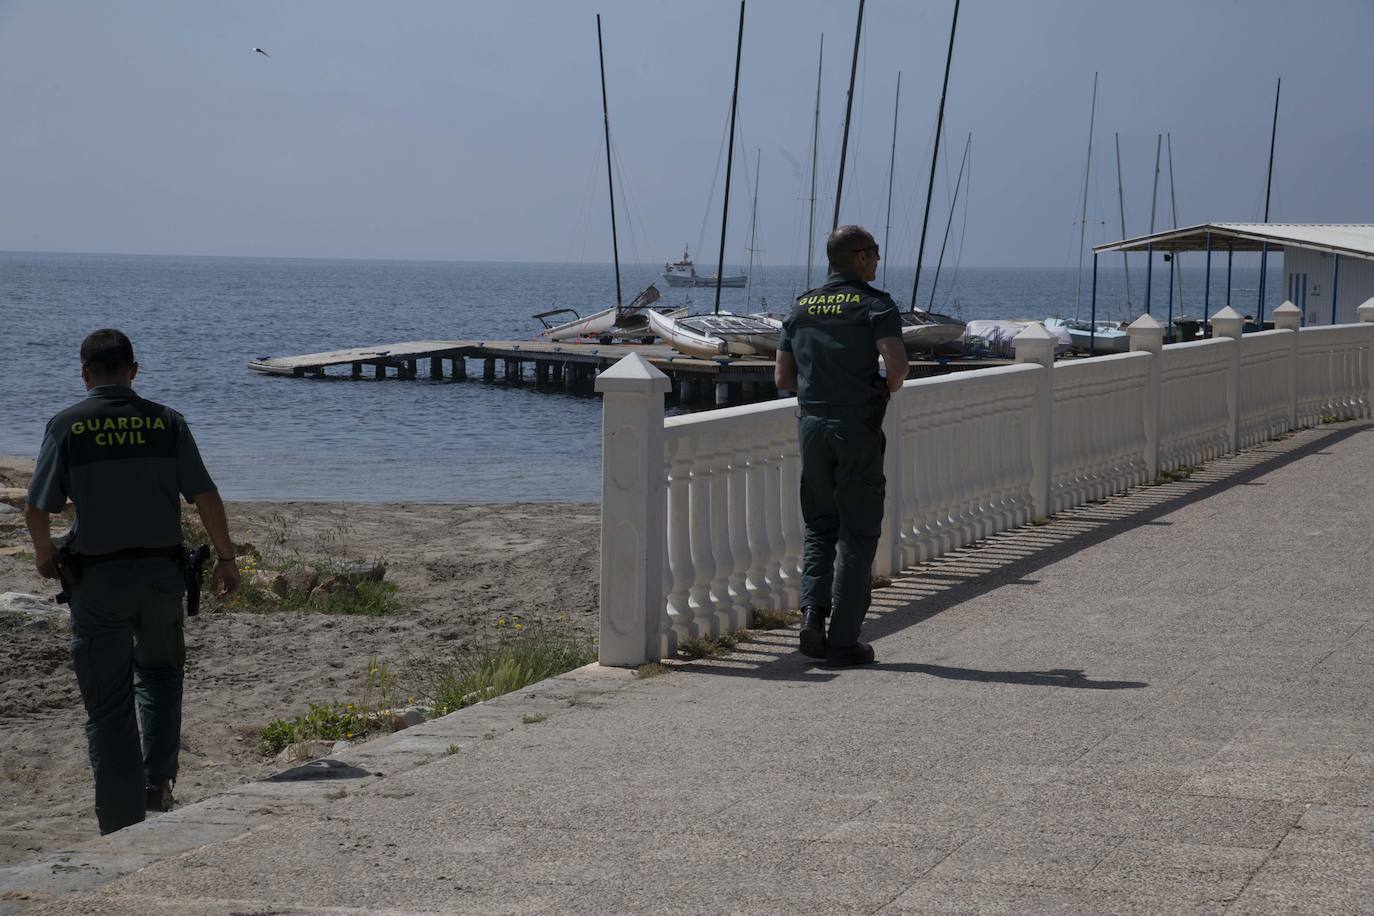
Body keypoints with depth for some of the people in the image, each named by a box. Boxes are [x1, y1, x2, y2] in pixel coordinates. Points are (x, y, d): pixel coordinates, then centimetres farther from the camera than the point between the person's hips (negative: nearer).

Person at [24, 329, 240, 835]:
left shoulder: (67, 426, -4)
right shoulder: (166, 422, 0)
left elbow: (37, 510, -5)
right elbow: (206, 497, -1)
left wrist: (44, 555, 14)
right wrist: (225, 558, 11)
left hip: (97, 579, -2)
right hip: (162, 571, 2)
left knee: (108, 706, 5)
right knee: (160, 672, 27)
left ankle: (122, 827, 5)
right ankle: (157, 781, 13)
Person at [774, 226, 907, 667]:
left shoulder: (801, 307, 11)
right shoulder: (874, 304, -6)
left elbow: (783, 377, 11)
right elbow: (897, 364, -20)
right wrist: (888, 388, 2)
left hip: (811, 424, 5)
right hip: (857, 426, -5)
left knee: (820, 526, 17)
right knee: (858, 533, 2)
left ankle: (813, 611, -4)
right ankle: (843, 640, 0)